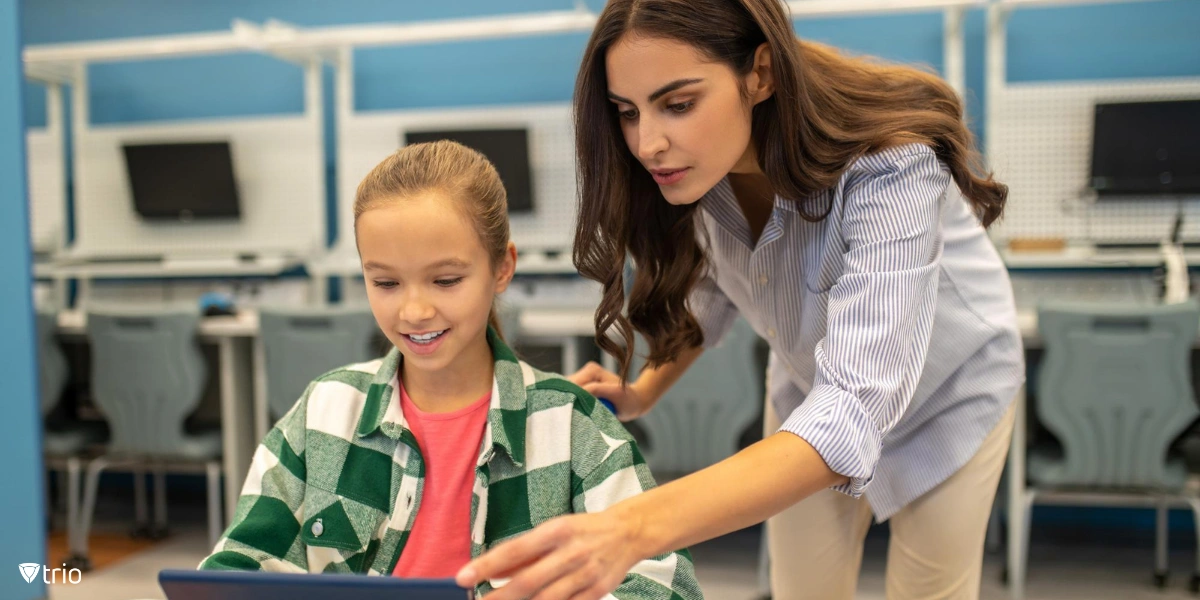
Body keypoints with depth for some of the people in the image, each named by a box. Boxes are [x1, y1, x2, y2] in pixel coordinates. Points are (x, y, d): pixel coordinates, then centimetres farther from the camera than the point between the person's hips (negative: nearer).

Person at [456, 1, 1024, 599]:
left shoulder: (890, 168, -38)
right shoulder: (699, 165, -20)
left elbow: (854, 412, -49)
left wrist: (637, 527, -61)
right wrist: (642, 393, -13)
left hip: (949, 391, -4)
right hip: (817, 386, 4)